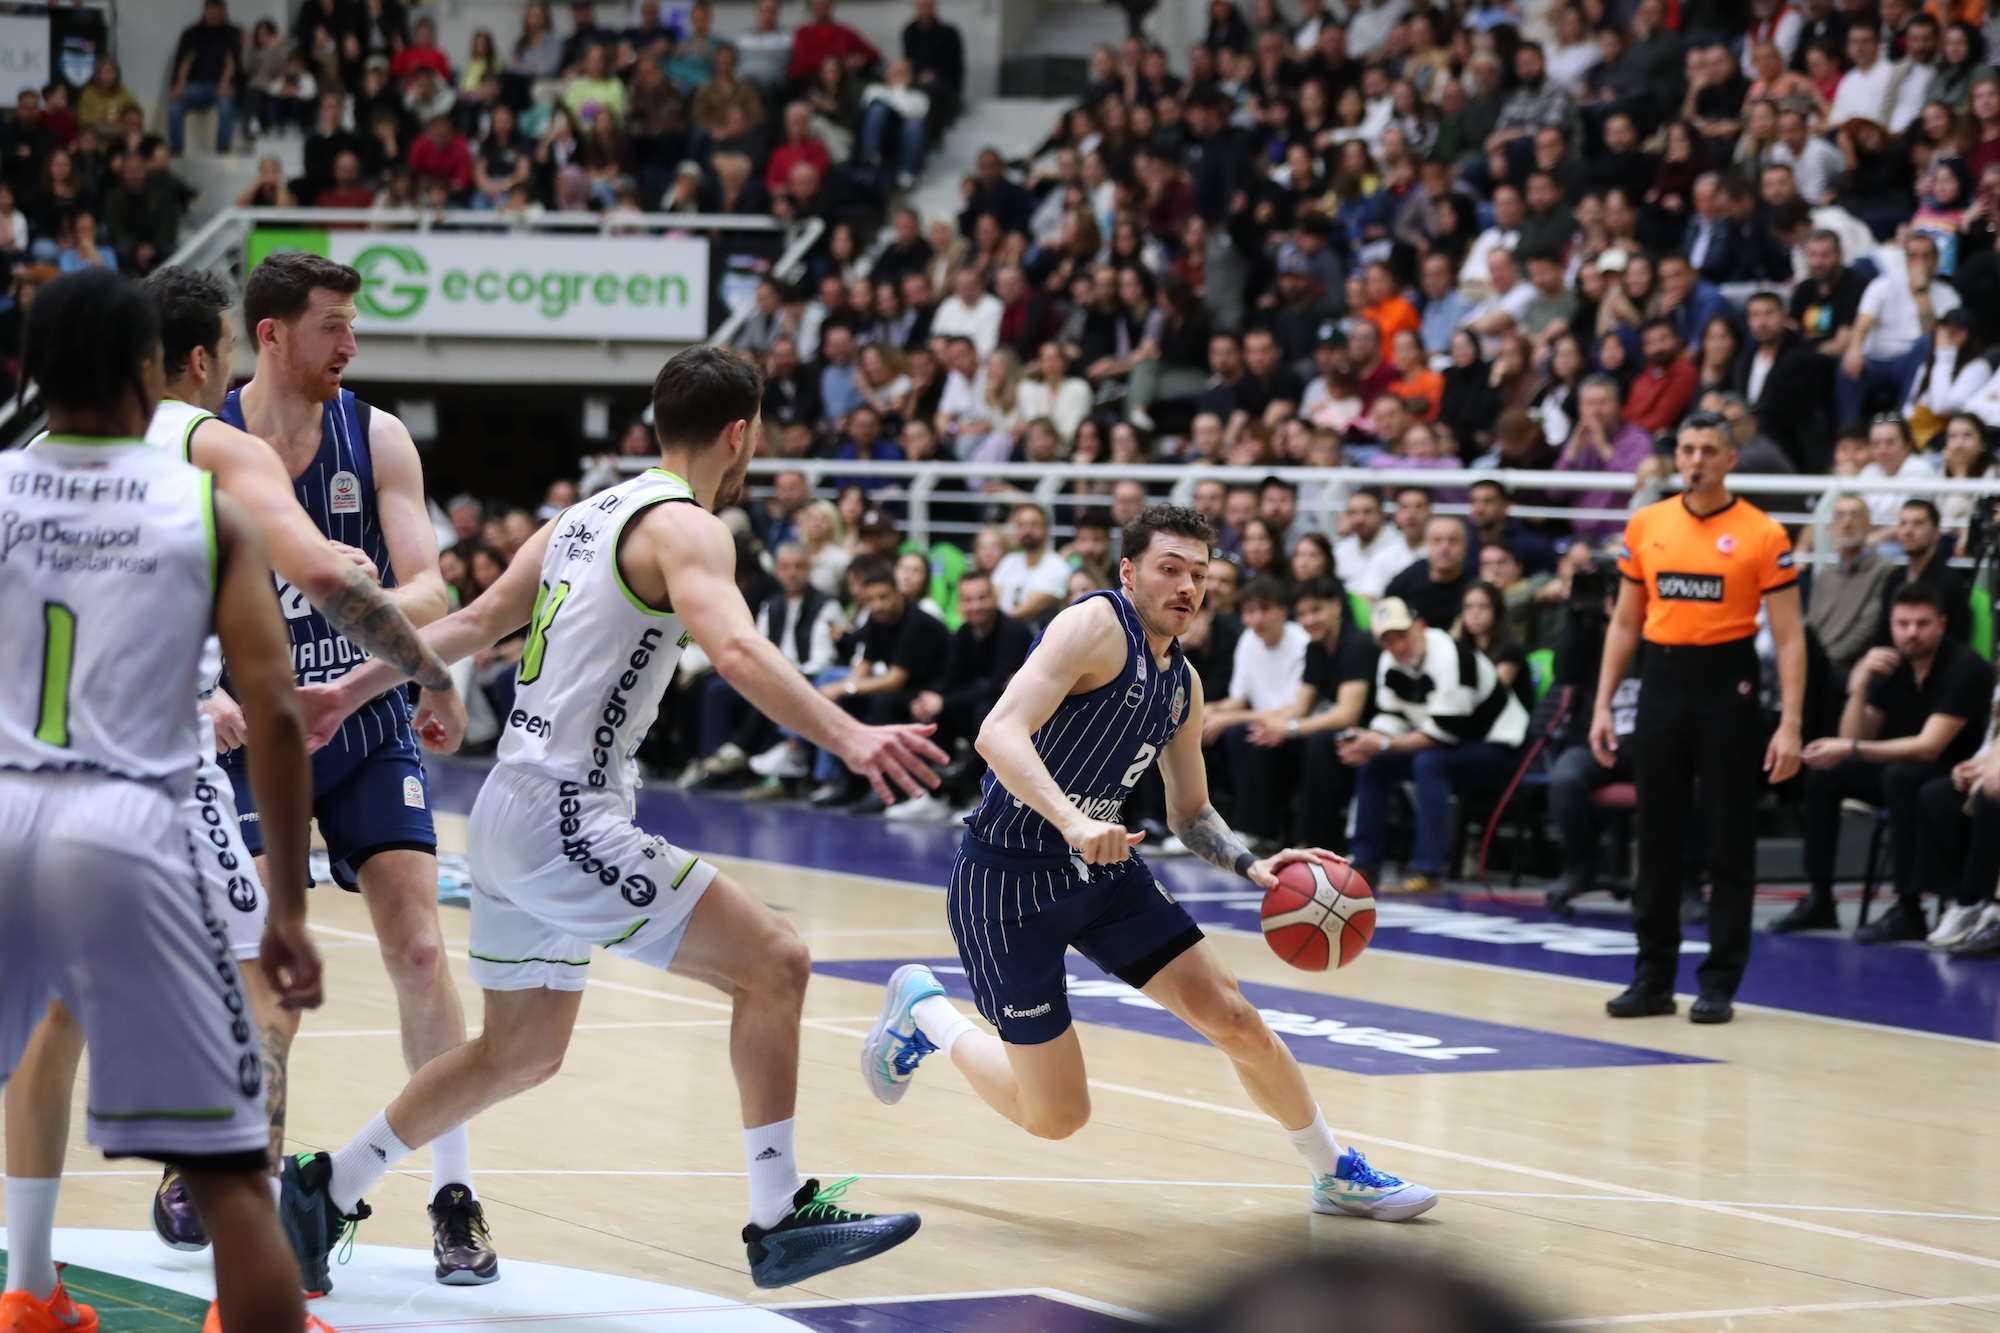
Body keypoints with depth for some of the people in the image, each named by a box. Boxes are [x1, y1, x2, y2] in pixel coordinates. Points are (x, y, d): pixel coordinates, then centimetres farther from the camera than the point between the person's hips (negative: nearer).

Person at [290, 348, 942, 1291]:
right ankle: (780, 1217, -11)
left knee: (521, 1052, 22)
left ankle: (327, 1190, 30)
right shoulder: (686, 527, -11)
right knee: (772, 961, -9)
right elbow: (734, 649, -29)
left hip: (510, 815, 9)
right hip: (566, 822, -9)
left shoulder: (586, 519, 17)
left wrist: (353, 691, 32)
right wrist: (848, 738, -39)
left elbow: (471, 625, 23)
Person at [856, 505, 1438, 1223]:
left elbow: (1191, 813, 21)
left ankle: (1337, 1175, 21)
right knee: (1056, 1116, -2)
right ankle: (925, 1011, 24)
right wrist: (1072, 822, -45)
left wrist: (1252, 866, 0)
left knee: (1238, 1022, 0)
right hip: (1008, 880, -7)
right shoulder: (1097, 625, -18)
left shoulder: (1182, 682, 9)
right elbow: (999, 733, -31)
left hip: (1104, 870, 7)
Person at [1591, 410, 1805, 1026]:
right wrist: (1603, 704, 7)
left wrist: (1790, 725, -12)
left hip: (1727, 686, -3)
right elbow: (1625, 622, 14)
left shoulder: (1762, 535, -4)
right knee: (1656, 838, 7)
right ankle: (1653, 977, 15)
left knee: (1730, 842, 1)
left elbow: (1789, 637, -5)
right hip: (1661, 683, 3)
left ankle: (1719, 984, 7)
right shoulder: (1645, 526, 7)